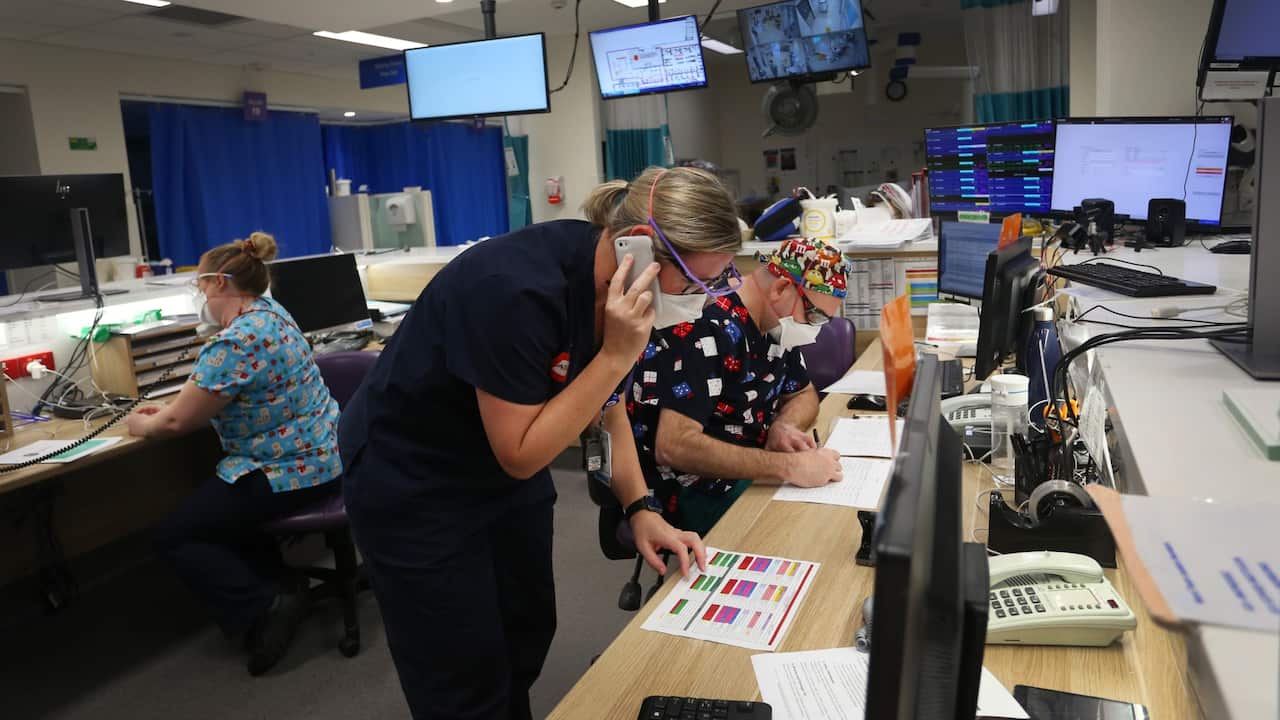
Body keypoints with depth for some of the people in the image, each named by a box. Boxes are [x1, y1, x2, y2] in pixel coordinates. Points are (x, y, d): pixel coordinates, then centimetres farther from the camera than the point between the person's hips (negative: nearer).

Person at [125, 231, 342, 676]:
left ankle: (264, 610, -6)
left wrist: (144, 425, 5)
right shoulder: (269, 312, 8)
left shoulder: (235, 343, -24)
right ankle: (279, 587, 18)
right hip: (315, 456, 10)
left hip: (290, 471, -10)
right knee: (206, 509, 28)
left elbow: (177, 422, -15)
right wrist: (174, 405, 15)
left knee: (173, 537, 3)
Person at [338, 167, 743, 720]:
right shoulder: (518, 288, -35)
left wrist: (641, 508, -6)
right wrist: (617, 354, -33)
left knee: (529, 635, 18)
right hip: (411, 482, -7)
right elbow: (521, 455, -28)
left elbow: (603, 400, 3)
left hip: (505, 465, 7)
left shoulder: (612, 280, -11)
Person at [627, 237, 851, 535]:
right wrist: (788, 466, -33)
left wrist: (783, 427, -9)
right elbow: (673, 446, -33)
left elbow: (803, 394, 15)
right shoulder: (705, 331, -25)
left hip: (751, 474, 9)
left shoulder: (775, 323, 2)